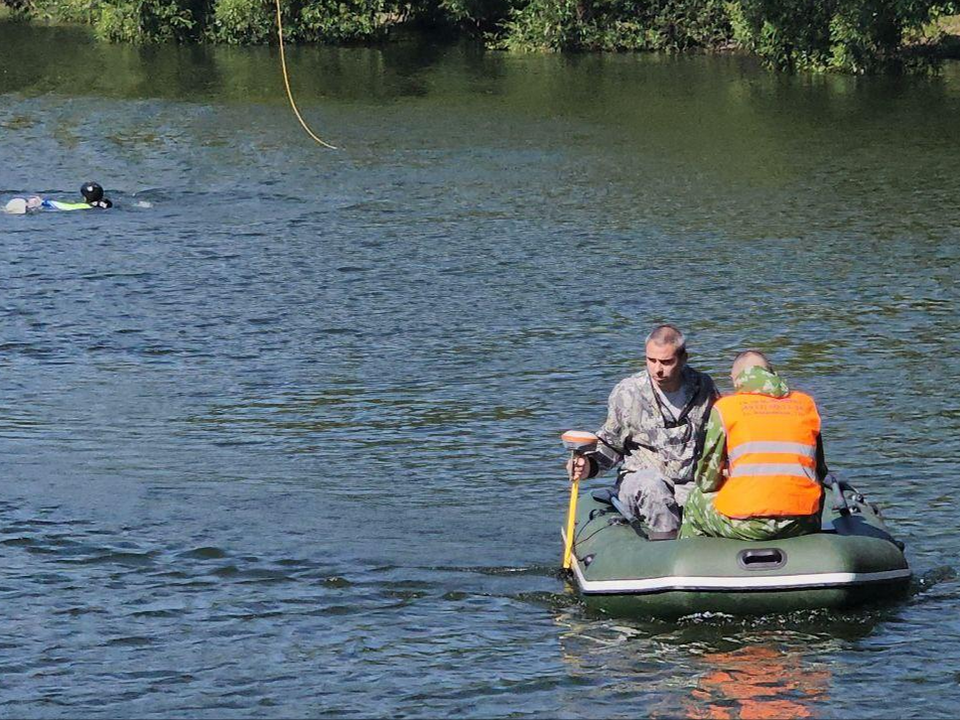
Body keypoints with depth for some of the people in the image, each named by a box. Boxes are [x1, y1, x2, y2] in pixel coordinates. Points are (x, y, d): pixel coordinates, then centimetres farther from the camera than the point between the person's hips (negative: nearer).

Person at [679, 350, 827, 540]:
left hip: (745, 525, -3)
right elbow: (820, 472, 20)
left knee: (695, 502, 28)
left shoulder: (725, 407, 5)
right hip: (801, 525, 3)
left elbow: (708, 481, 6)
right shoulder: (806, 404, 14)